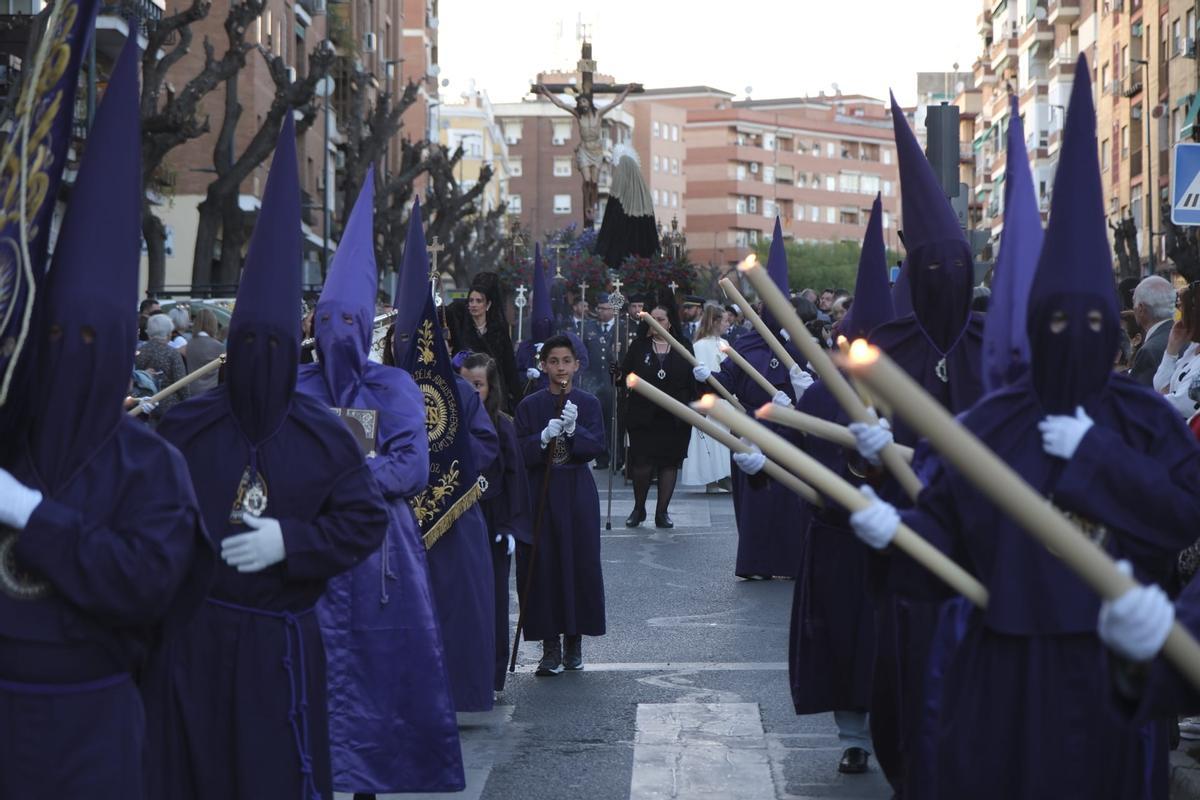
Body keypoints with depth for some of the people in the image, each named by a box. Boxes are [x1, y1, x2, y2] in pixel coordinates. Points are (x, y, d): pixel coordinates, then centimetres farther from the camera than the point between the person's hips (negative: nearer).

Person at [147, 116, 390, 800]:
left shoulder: (323, 435, 2)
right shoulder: (186, 428, 1)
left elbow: (367, 521, 0)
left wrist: (290, 541, -11)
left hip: (281, 639, 0)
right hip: (191, 636, 0)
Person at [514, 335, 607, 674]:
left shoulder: (588, 404, 4)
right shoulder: (530, 405, 4)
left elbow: (595, 446, -6)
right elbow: (520, 453, -2)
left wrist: (574, 430, -24)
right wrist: (543, 437, -20)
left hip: (578, 493, 0)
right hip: (540, 493, 0)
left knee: (580, 563, 0)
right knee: (543, 566, -4)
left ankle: (574, 640, 14)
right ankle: (550, 645, 2)